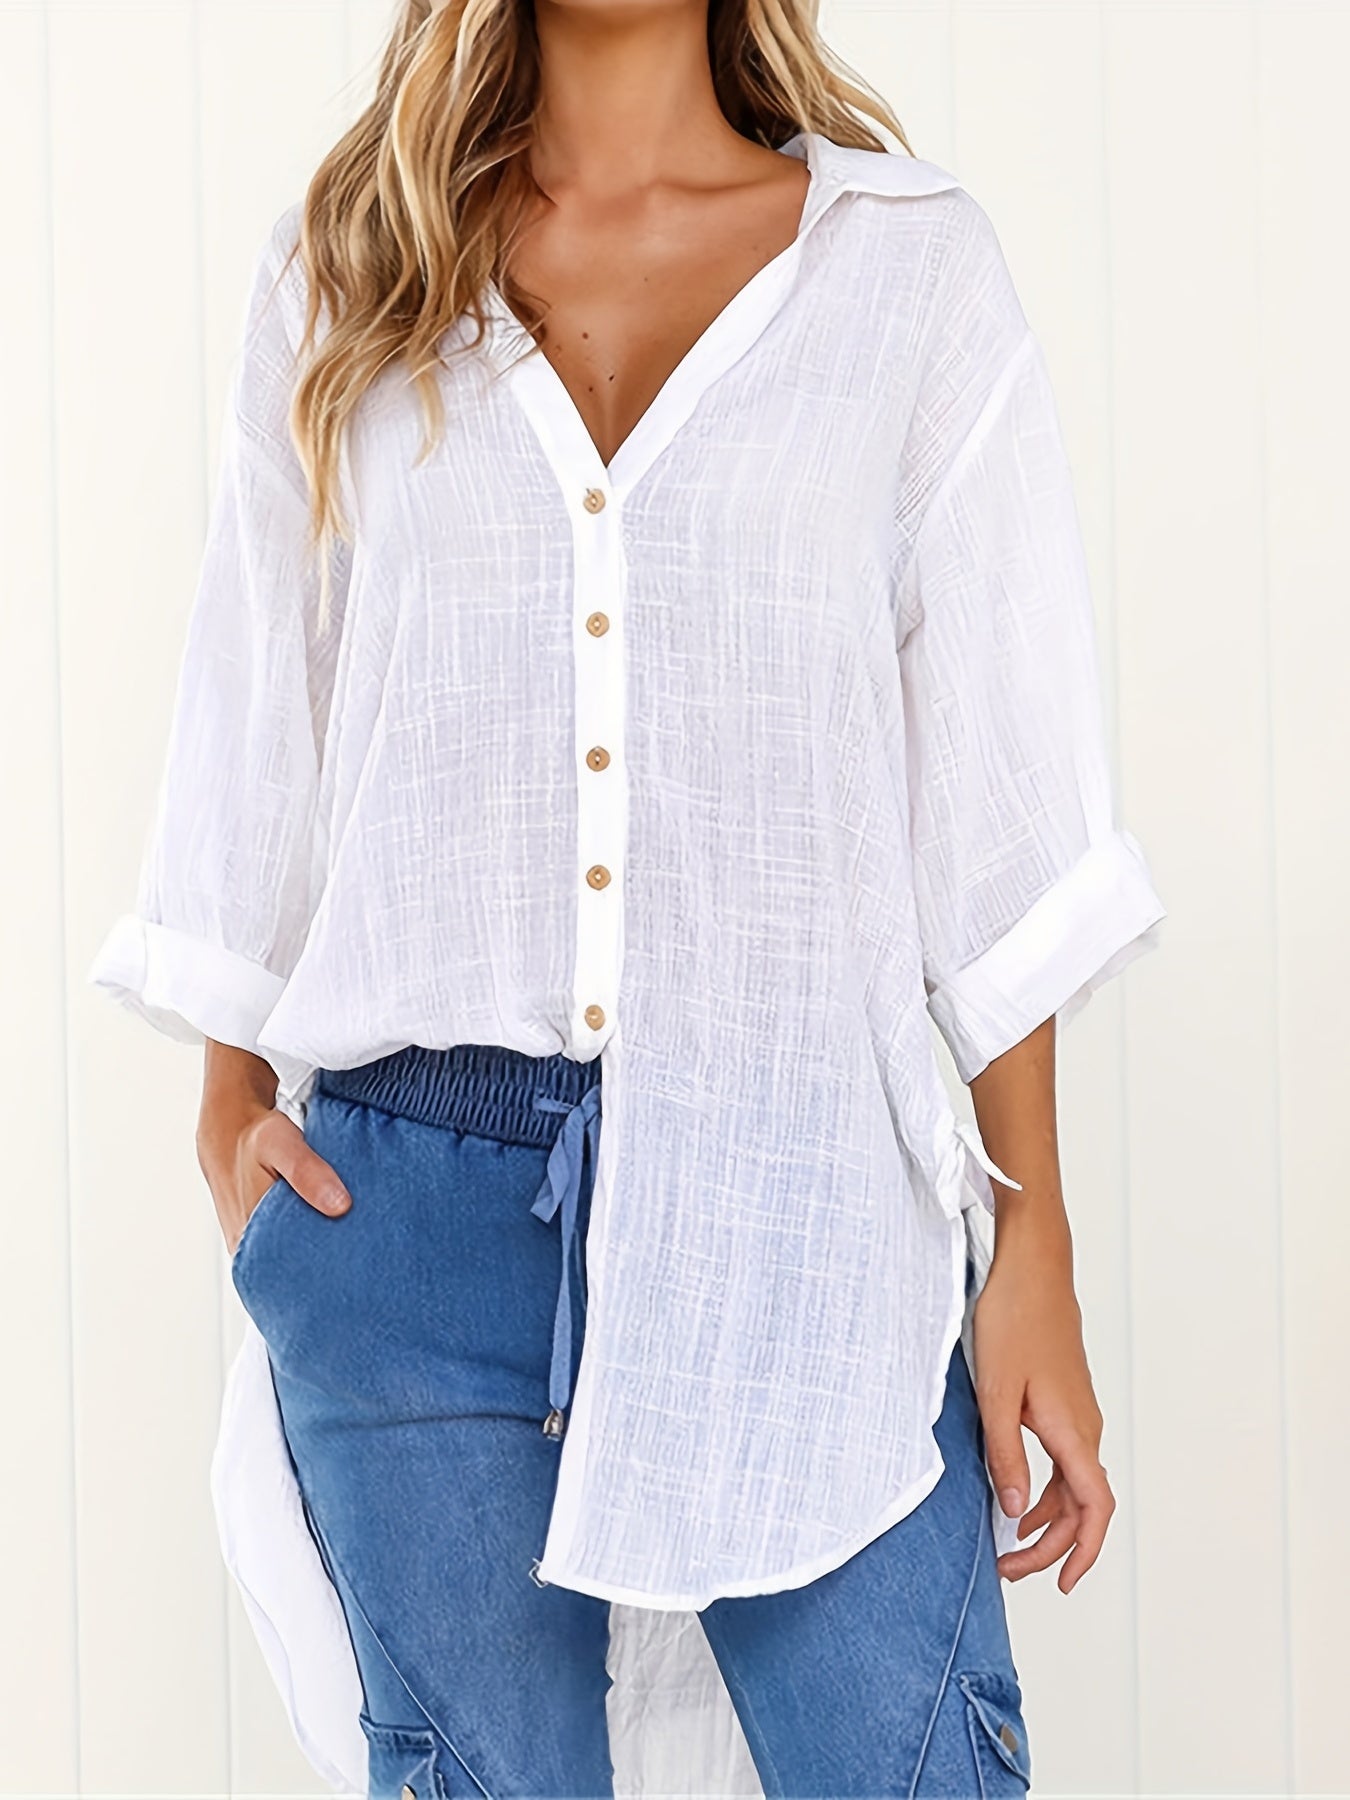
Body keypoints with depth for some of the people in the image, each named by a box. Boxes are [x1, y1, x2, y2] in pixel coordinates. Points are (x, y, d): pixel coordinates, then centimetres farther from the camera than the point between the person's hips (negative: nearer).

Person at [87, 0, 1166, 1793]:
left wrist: (1034, 1243, -1)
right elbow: (260, 737, 15)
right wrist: (228, 1108, 8)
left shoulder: (909, 256, 6)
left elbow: (996, 787, 2)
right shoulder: (342, 275, 11)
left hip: (798, 1185, -1)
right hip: (417, 1199, 2)